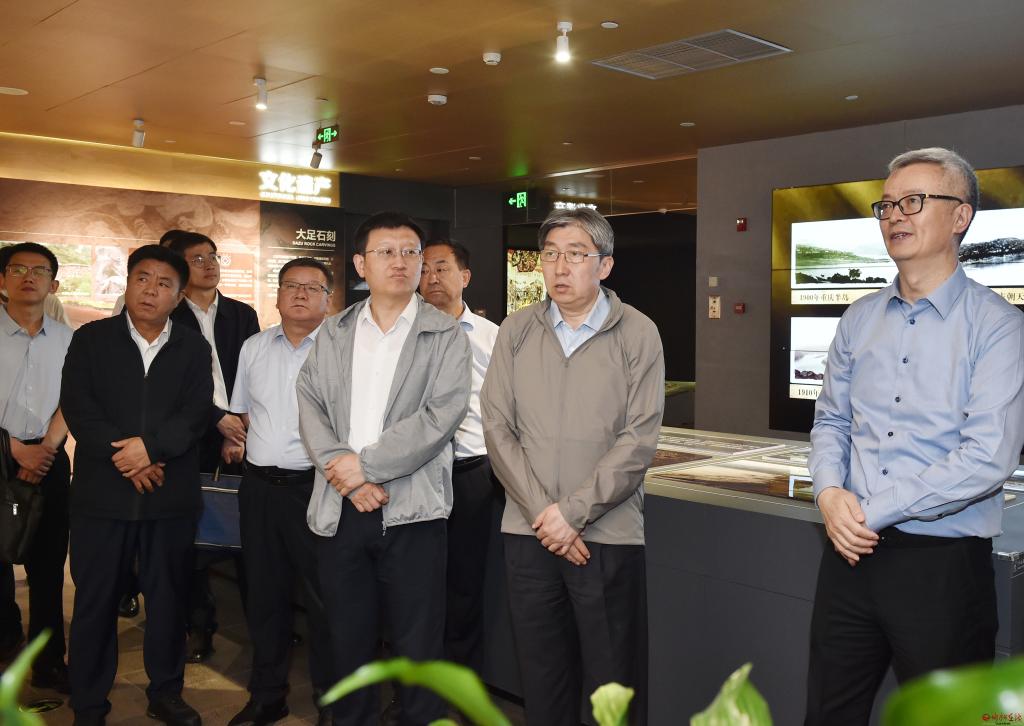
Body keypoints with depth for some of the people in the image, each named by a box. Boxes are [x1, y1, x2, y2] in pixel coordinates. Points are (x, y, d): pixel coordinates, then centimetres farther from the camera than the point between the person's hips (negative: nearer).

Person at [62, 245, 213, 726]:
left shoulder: (194, 348, 8)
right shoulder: (90, 339, 4)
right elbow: (77, 407, -6)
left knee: (168, 596, 10)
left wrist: (151, 446, -19)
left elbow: (196, 413, -3)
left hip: (172, 495, 1)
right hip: (103, 492, -1)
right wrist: (124, 458, -15)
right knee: (95, 599, 6)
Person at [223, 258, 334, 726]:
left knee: (323, 597, 2)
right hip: (259, 485, 5)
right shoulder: (254, 348, 11)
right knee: (263, 595, 15)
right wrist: (232, 440, 8)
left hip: (315, 487, -5)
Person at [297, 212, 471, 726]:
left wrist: (366, 463, -14)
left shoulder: (446, 336, 1)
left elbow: (441, 416, -11)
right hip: (340, 506, 3)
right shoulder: (333, 334, 11)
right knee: (347, 639, 15)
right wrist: (347, 477, -12)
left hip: (411, 508, -3)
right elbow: (310, 407, 2)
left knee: (418, 646, 3)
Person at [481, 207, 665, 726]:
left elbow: (638, 442, -8)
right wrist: (542, 514, -8)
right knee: (541, 683, 13)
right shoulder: (516, 331, 6)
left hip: (608, 535, -2)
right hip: (528, 533, 3)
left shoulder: (637, 334, -2)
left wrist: (572, 511, -14)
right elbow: (498, 429, 1)